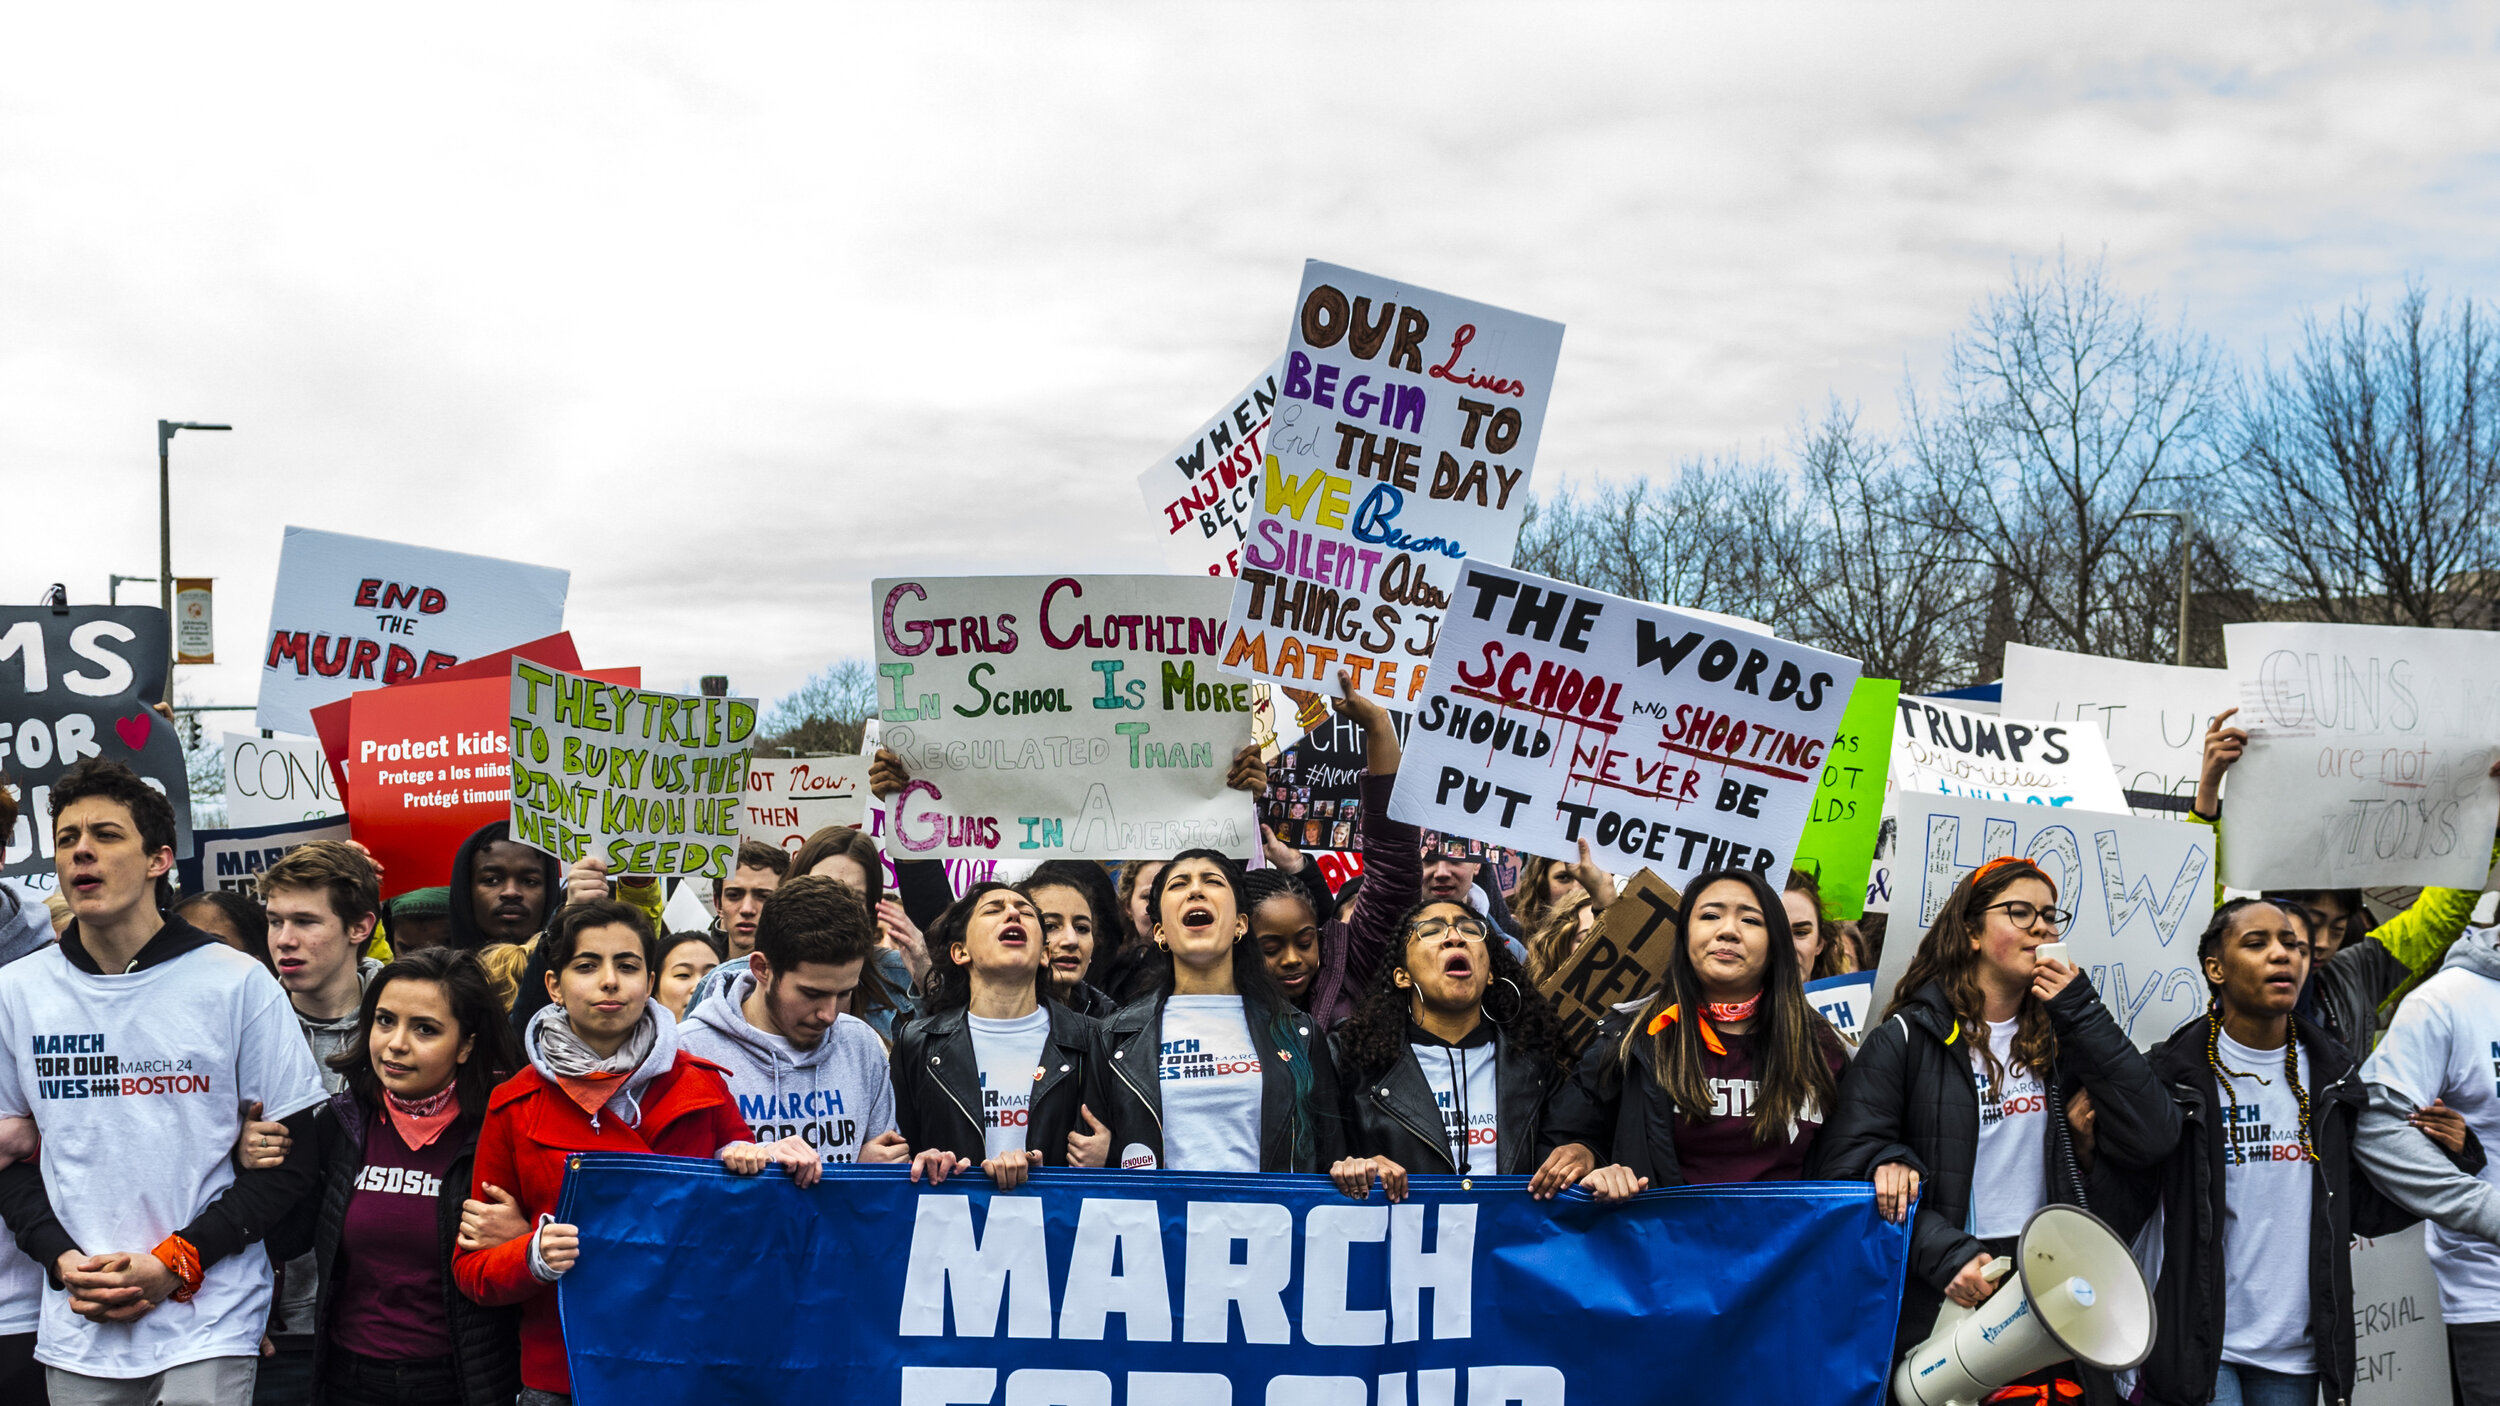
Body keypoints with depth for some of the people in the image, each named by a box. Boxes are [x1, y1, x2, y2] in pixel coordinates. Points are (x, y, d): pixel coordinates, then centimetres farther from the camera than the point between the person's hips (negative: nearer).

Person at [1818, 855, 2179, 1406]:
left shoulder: (2066, 1040, 11)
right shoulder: (1907, 1038, -2)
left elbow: (2153, 1138, -3)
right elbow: (1852, 1165, -9)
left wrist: (2082, 1014, -6)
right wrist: (1943, 1253, -21)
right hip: (1941, 1306, -3)